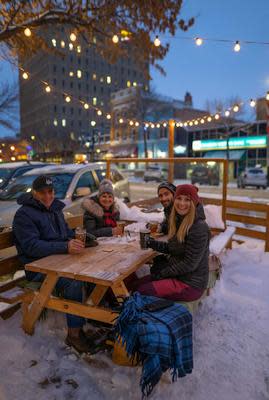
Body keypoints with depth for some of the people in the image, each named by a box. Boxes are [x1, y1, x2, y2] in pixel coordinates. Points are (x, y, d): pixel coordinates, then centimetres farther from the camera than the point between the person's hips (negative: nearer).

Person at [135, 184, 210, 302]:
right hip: (177, 274, 8)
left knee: (142, 292, -13)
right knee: (138, 284, 6)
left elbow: (190, 264, -22)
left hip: (190, 284, -8)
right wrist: (152, 243, -2)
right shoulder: (179, 221, 4)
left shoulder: (199, 228, -24)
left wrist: (162, 273, -13)